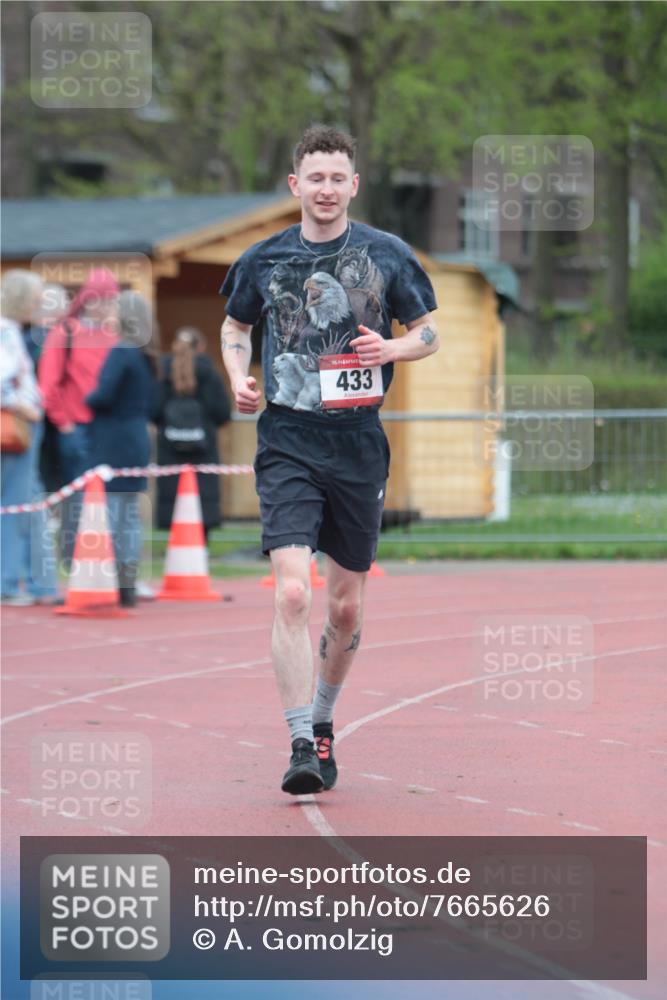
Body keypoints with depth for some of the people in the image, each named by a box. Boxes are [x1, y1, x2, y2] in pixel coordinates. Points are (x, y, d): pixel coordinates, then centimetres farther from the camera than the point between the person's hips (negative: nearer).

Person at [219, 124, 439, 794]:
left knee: (346, 605, 10)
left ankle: (323, 723, 32)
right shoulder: (264, 260, 4)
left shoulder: (387, 255, 3)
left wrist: (391, 349, -9)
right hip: (287, 443, -1)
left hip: (358, 444, 1)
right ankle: (301, 746, -16)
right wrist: (238, 377, 2)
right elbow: (235, 325, 21)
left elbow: (427, 334, 12)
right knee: (292, 592, -18)